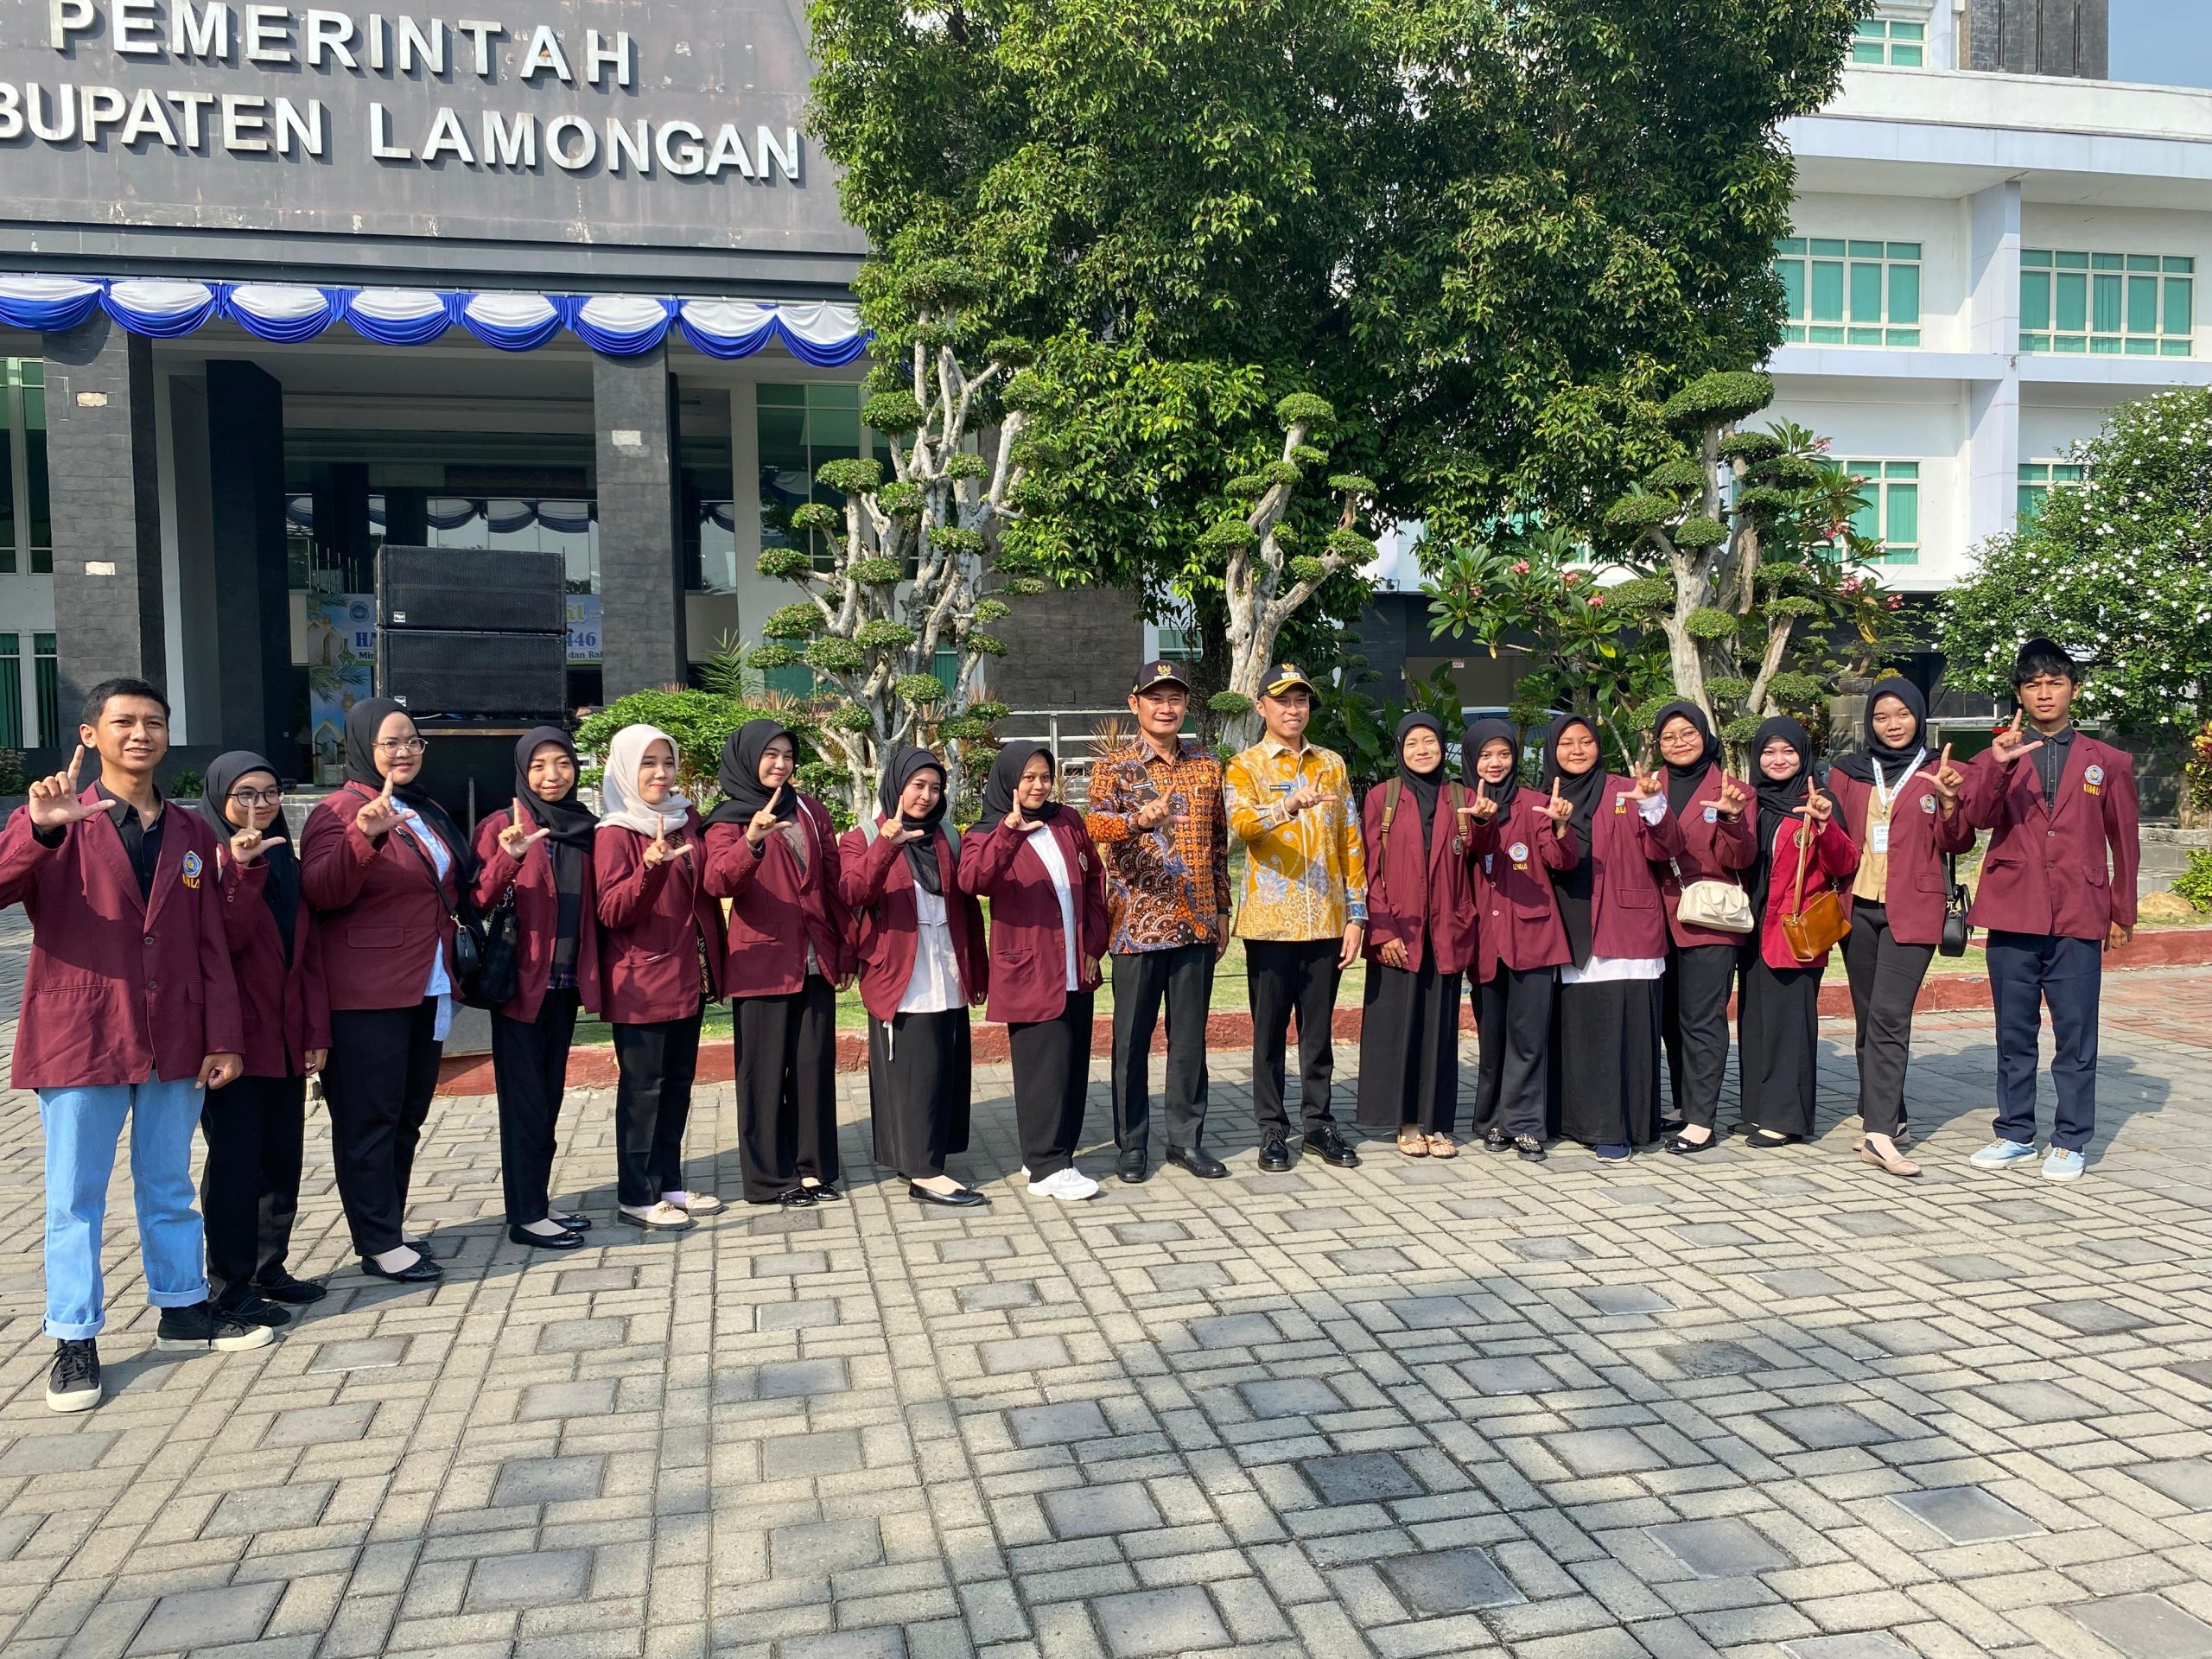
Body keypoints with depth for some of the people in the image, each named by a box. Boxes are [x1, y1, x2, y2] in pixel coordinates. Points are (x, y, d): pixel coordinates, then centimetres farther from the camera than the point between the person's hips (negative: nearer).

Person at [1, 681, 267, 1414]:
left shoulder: (191, 835, 10)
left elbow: (212, 944, 9)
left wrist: (224, 1037, 4)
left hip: (173, 1043, 4)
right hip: (80, 1040, -3)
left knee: (169, 1186, 15)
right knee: (75, 1197, 3)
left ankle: (183, 1309, 27)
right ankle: (74, 1340, 13)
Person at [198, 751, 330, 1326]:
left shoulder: (286, 862, 13)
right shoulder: (209, 858, -5)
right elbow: (225, 939, -18)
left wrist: (317, 1030, 7)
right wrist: (242, 869, -28)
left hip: (286, 1040, 6)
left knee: (283, 1159, 11)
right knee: (235, 1161, -1)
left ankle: (270, 1269, 23)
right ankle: (232, 1285, 9)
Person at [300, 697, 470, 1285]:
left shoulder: (427, 813, 16)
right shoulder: (339, 811, -9)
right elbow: (321, 893, -24)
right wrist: (365, 835, -37)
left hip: (426, 990, 8)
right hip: (367, 995, -8)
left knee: (408, 1116, 14)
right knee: (370, 1120, -2)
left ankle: (389, 1230, 24)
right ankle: (378, 1245, 4)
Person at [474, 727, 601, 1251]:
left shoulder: (584, 829, 9)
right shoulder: (502, 827, -6)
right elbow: (477, 903, -15)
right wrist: (509, 859, -30)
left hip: (566, 982, 6)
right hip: (521, 982, -6)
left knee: (549, 1099, 12)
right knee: (526, 1101, -1)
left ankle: (537, 1205, 21)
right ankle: (525, 1215, 6)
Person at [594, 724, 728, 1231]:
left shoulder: (686, 819, 8)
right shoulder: (615, 834, -10)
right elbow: (612, 913, -18)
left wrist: (714, 962, 8)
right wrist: (651, 866, -32)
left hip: (687, 977, 7)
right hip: (641, 983, -7)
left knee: (678, 1083, 13)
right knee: (643, 1087, 0)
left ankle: (668, 1183, 24)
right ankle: (635, 1198, 9)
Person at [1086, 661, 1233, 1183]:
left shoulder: (1207, 764, 10)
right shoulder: (1113, 766, -3)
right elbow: (1097, 824, -23)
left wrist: (1221, 909, 14)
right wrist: (1139, 821, -43)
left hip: (1197, 924, 4)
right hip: (1138, 922, -4)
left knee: (1190, 1036, 10)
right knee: (1133, 1037, 4)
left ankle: (1186, 1138, 21)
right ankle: (1132, 1144, 16)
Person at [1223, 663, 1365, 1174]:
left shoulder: (1332, 765, 12)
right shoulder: (1245, 767, 1)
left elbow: (1350, 842, 10)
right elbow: (1242, 824, -20)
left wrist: (1355, 915, 4)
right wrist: (1287, 807, -39)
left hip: (1326, 921, 3)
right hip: (1270, 921, -3)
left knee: (1319, 1027, 10)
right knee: (1270, 1029, 5)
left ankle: (1318, 1122, 21)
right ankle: (1272, 1129, 14)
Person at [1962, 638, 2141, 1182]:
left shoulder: (2108, 763, 9)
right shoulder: (1997, 758, 8)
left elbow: (2124, 842, 13)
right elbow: (1978, 816, -10)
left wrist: (2123, 913, 12)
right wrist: (1998, 768, -27)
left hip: (2079, 918, -1)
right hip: (2012, 914, 1)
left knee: (2075, 1034, 1)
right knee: (2014, 1032, 8)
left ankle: (2070, 1141, 11)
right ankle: (2015, 1132, 19)